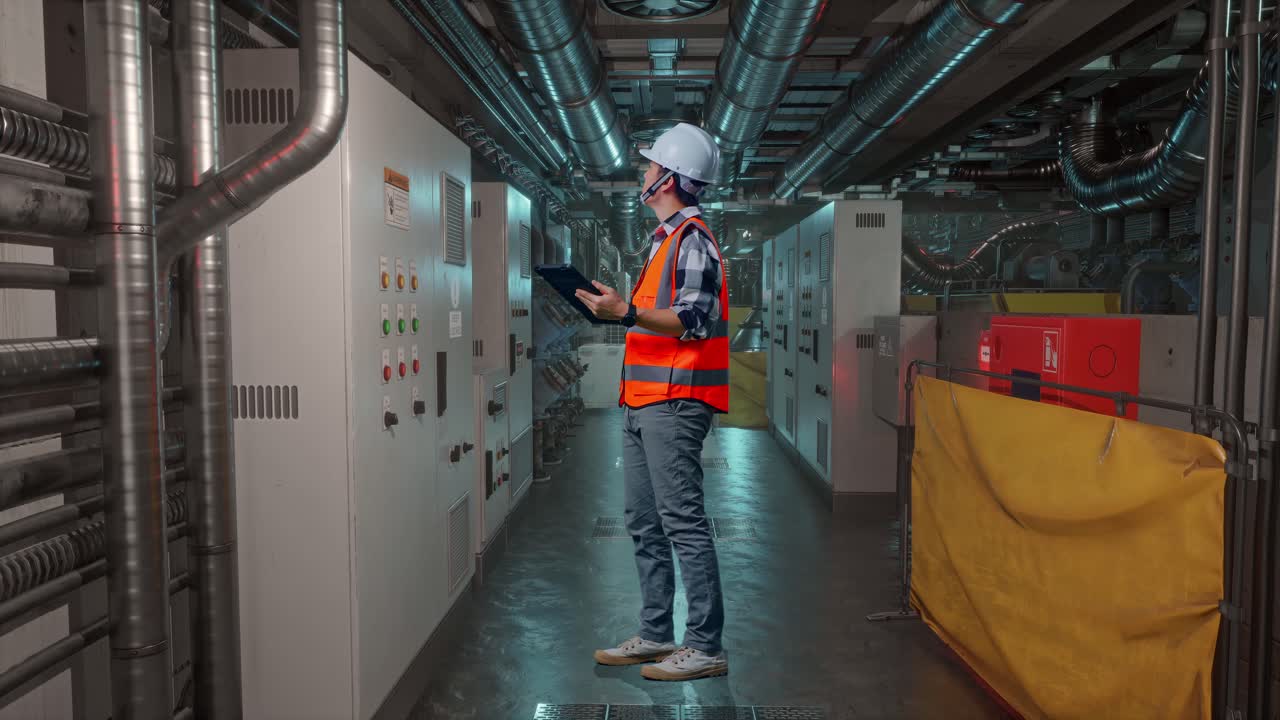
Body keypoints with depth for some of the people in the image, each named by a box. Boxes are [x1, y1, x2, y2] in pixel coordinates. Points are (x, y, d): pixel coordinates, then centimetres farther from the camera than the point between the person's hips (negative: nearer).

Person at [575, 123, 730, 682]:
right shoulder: (666, 237, 21)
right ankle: (655, 634, 23)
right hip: (643, 402, 10)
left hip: (674, 402, -10)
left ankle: (705, 646, 2)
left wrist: (627, 312, -25)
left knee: (683, 521, -7)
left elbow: (694, 320, -19)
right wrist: (615, 308, 21)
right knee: (645, 525, 13)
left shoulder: (693, 238, -10)